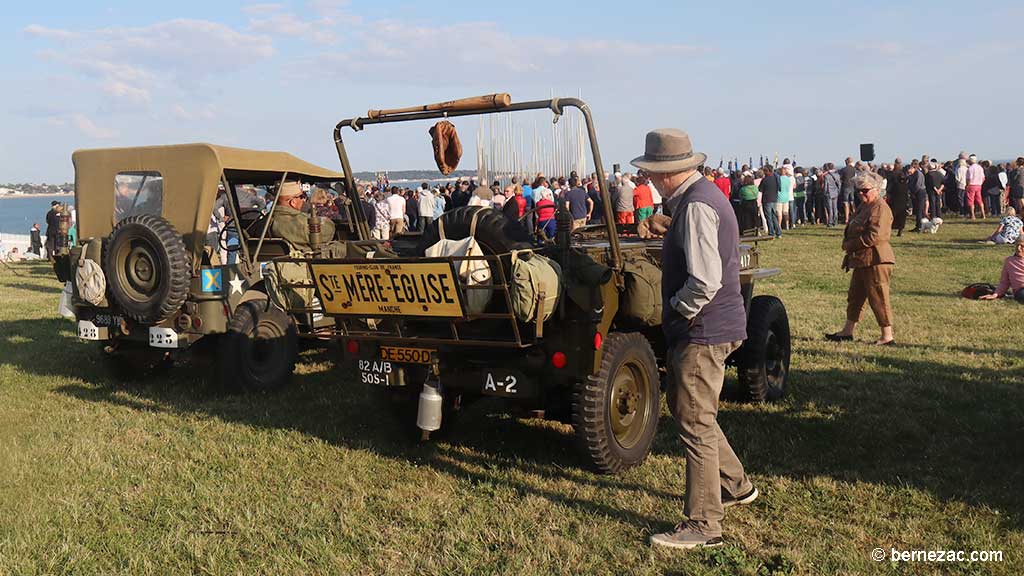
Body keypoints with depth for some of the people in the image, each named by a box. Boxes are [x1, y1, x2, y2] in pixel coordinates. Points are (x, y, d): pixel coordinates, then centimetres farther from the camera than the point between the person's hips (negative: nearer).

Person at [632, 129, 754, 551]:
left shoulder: (695, 206, -20)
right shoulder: (702, 193, 12)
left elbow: (705, 282, -27)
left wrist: (676, 310, -12)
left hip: (703, 330, -11)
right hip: (706, 328, 11)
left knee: (695, 424, -3)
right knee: (684, 407, 23)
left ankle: (703, 525, 8)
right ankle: (735, 485, 38)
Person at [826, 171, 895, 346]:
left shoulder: (880, 208, -15)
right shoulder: (863, 206, 17)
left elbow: (874, 235, -24)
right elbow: (852, 232, 25)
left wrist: (850, 245, -16)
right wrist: (849, 254, 14)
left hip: (875, 260, -11)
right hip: (861, 260, 11)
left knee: (878, 298, -4)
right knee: (854, 295, 17)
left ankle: (887, 336, 4)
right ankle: (848, 331, 27)